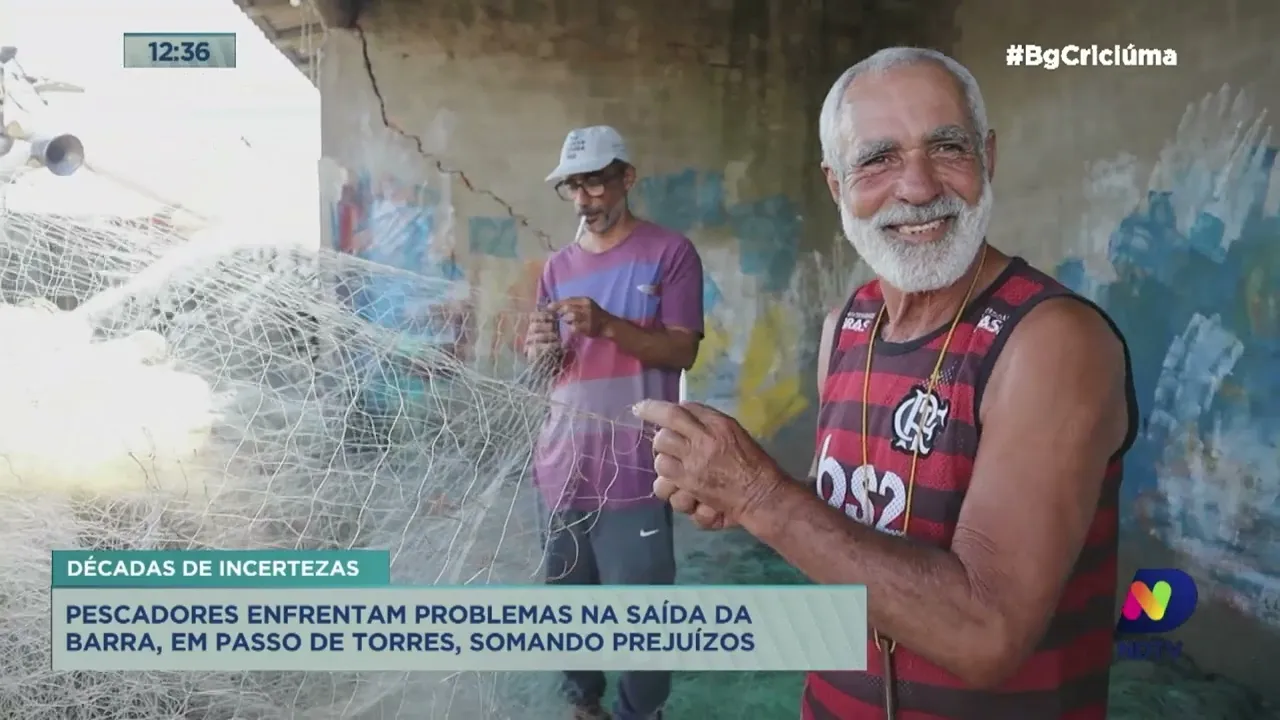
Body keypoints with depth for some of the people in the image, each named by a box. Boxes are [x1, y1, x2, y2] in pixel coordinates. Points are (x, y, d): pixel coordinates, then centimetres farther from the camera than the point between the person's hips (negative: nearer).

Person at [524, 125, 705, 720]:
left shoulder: (670, 253, -2)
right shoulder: (559, 267, 13)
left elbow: (683, 351, -8)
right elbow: (547, 369, 16)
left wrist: (607, 325, -23)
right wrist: (541, 350, -9)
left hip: (633, 470, -5)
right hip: (564, 466, 5)